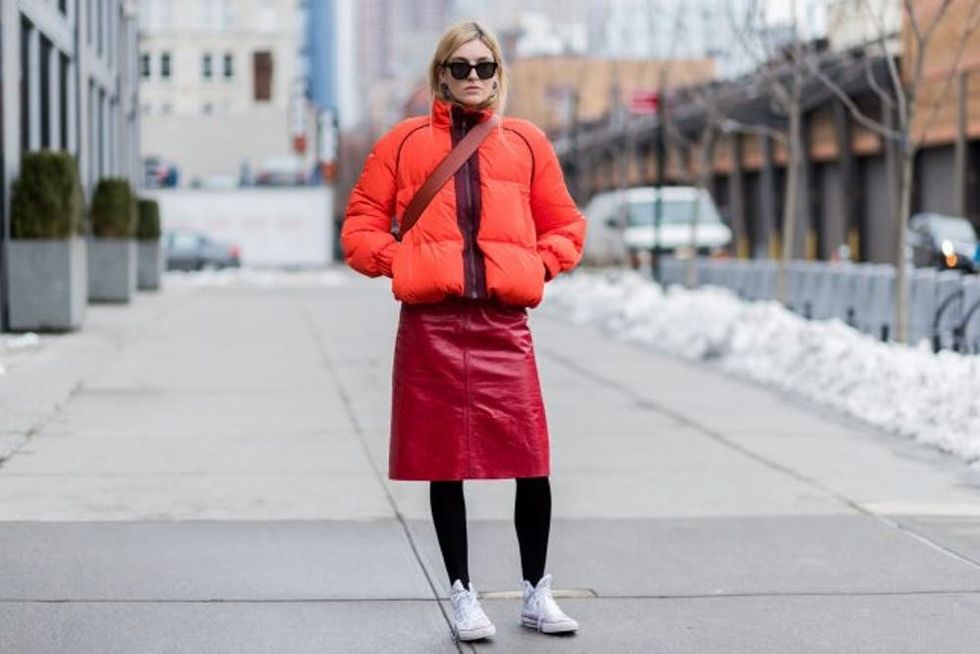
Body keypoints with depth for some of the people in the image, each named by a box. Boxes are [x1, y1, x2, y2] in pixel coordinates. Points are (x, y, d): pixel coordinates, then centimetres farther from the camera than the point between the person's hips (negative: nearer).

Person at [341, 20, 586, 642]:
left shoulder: (527, 142, 10)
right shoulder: (406, 141, 7)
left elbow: (566, 225, 17)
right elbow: (361, 224, 10)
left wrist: (538, 266, 1)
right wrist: (400, 262, -5)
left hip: (504, 324, 1)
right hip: (431, 326, 0)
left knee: (532, 465, -1)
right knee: (445, 465, 5)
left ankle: (537, 592, 16)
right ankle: (463, 595, 19)